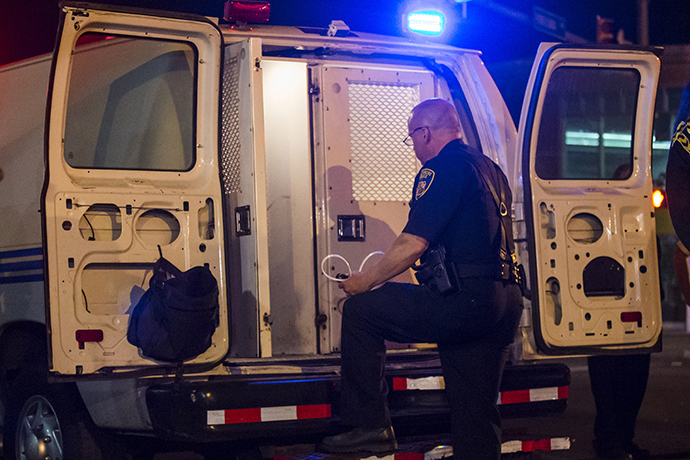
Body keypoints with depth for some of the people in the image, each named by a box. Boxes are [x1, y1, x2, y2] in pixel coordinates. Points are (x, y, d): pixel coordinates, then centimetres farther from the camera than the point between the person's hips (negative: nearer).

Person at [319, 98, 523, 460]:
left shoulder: (442, 168, -7)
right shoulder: (489, 169, 22)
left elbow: (413, 244, -14)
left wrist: (366, 281, -1)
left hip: (463, 301, -9)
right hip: (503, 303, 9)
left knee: (359, 310, 0)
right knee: (476, 413, 12)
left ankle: (369, 424, -1)